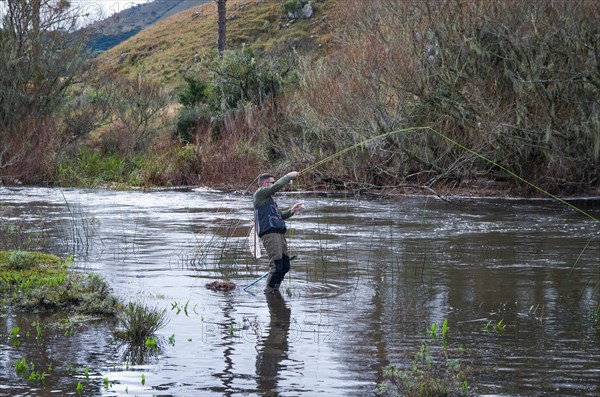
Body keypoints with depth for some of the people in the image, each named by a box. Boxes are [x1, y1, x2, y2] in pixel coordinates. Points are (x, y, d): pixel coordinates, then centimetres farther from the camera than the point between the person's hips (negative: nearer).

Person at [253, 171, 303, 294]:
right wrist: (289, 176, 2)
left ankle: (275, 289, 19)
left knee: (285, 266, 10)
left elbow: (279, 215, 31)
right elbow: (278, 185, -11)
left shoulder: (268, 198, 28)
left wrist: (291, 211, 16)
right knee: (276, 265, -14)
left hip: (279, 233, 10)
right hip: (269, 233, -10)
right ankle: (269, 290, -8)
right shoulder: (260, 193, 0)